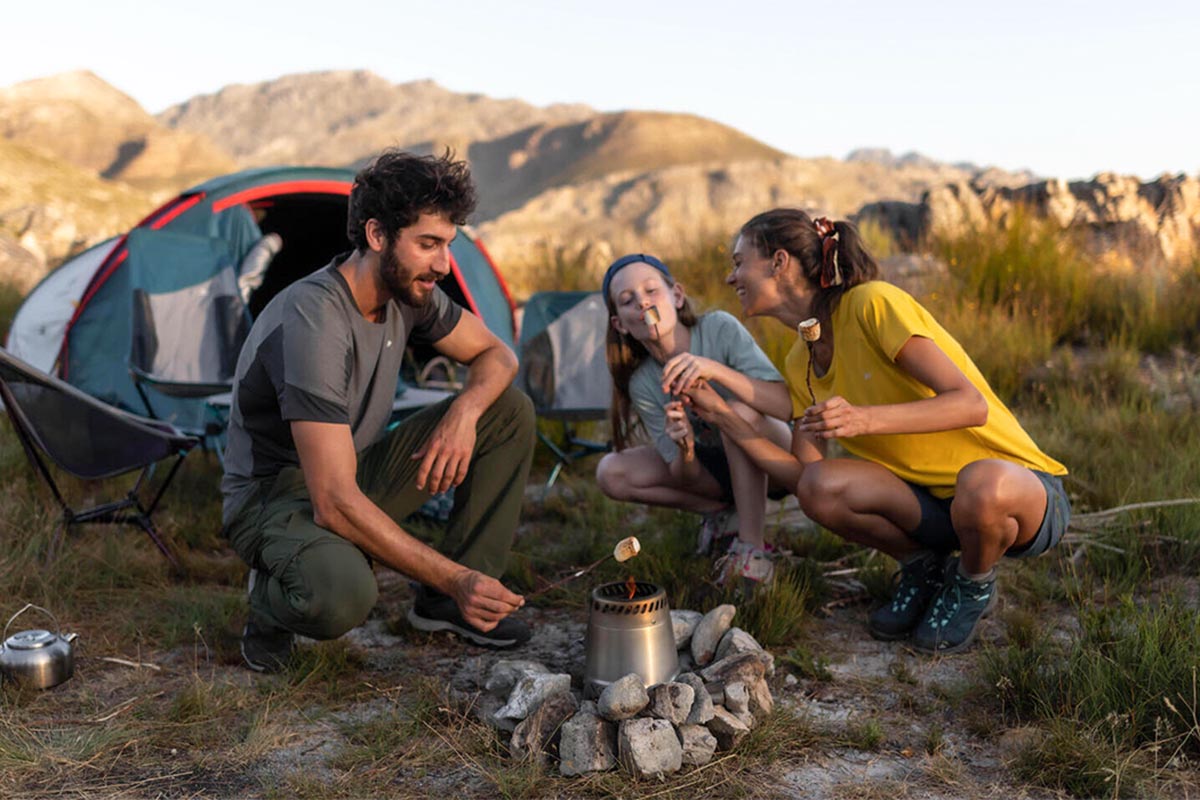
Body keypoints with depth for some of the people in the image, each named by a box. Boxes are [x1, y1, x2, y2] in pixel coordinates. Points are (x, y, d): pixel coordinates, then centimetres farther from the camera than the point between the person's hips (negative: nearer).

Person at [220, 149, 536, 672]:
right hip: (275, 495, -8)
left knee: (511, 411, -5)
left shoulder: (408, 291, -7)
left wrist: (465, 410, -18)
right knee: (341, 594, -42)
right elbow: (335, 505, -35)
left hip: (356, 474, 8)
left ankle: (444, 604, 0)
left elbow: (495, 354, 7)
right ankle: (275, 598, -3)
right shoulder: (313, 323, -32)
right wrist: (454, 577, -35)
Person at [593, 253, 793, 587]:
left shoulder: (720, 328, -23)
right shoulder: (642, 384, -15)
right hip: (715, 465, 4)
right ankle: (721, 509, 0)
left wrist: (714, 369, -45)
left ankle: (751, 550, -26)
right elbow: (686, 478, -14)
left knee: (739, 408, -36)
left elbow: (785, 404, -33)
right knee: (611, 473, -14)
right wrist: (685, 449, -38)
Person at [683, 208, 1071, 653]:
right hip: (932, 499, 5)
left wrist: (865, 419, -40)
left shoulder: (871, 303, -18)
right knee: (821, 487, -21)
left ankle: (974, 584, -4)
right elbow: (804, 476, -1)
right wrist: (722, 416, -5)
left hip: (1023, 488, -5)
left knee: (980, 485, -40)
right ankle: (922, 569, 8)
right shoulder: (800, 366, 5)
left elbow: (971, 404, -26)